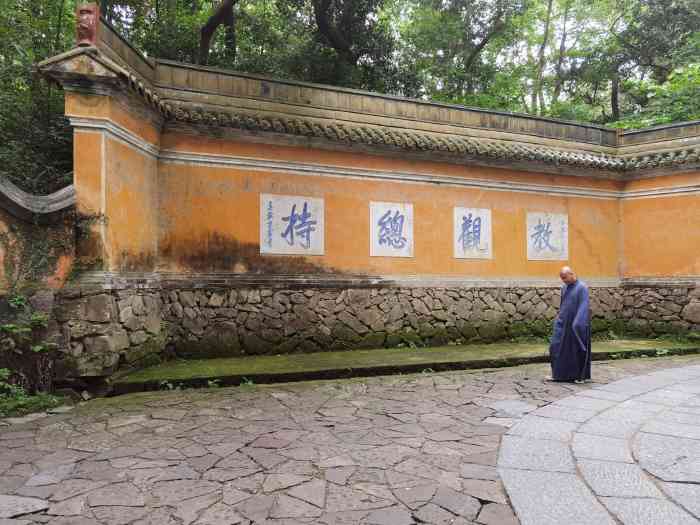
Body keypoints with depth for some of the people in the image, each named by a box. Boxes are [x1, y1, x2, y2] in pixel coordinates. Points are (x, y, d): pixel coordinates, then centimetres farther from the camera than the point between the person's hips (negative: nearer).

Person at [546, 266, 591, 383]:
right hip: (564, 323, 7)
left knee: (578, 349, 4)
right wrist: (559, 319, 19)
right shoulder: (564, 288, 10)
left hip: (577, 325, -7)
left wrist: (578, 323, -27)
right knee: (558, 347, 3)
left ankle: (581, 375, 18)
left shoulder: (582, 287, -12)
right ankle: (558, 374, 10)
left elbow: (583, 307, -19)